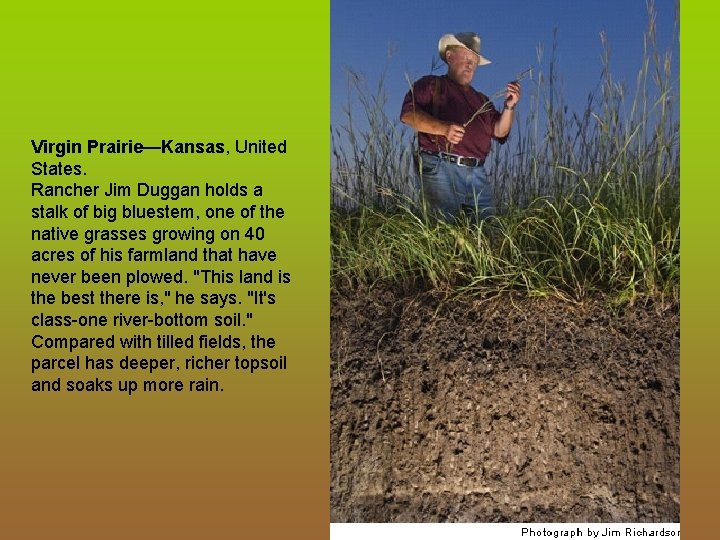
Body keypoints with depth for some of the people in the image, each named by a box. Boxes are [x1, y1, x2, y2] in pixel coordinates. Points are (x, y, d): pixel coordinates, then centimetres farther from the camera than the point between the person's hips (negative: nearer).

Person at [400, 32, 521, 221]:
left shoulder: (482, 100, 29)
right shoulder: (431, 85, 12)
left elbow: (499, 132, 17)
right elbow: (408, 114, -5)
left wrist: (509, 107, -1)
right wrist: (443, 128, -19)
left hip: (477, 175, 5)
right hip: (441, 168, -5)